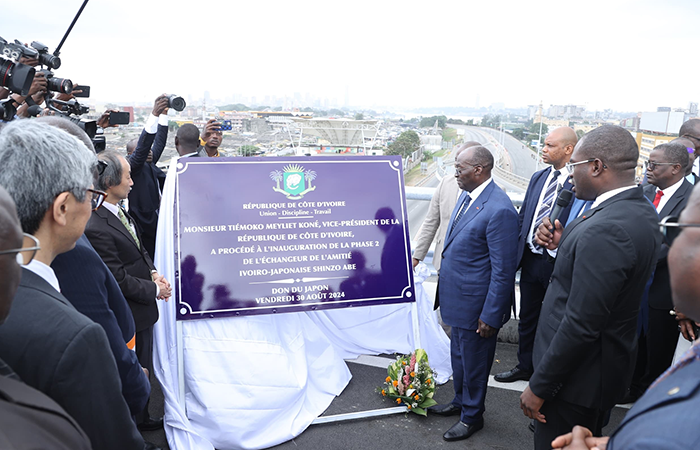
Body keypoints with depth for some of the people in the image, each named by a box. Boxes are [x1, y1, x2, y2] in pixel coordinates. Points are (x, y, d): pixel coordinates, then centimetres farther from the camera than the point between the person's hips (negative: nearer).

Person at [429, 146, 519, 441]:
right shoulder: (467, 196, 4)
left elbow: (503, 271, -23)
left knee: (473, 362, 12)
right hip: (458, 298, 9)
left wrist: (490, 315, -20)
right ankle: (460, 402, 48)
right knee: (458, 356, 26)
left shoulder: (499, 210, -25)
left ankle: (472, 416, 34)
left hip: (476, 305, -9)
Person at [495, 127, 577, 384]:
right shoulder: (538, 178, 7)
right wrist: (517, 254, 7)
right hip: (530, 259, 7)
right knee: (527, 317, 20)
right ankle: (525, 367, 39)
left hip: (557, 264, -7)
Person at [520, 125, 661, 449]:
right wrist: (563, 245, -4)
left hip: (578, 374, -9)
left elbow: (580, 325, -29)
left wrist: (538, 387, -20)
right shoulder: (641, 210, 2)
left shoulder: (605, 230, -30)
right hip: (611, 361, 10)